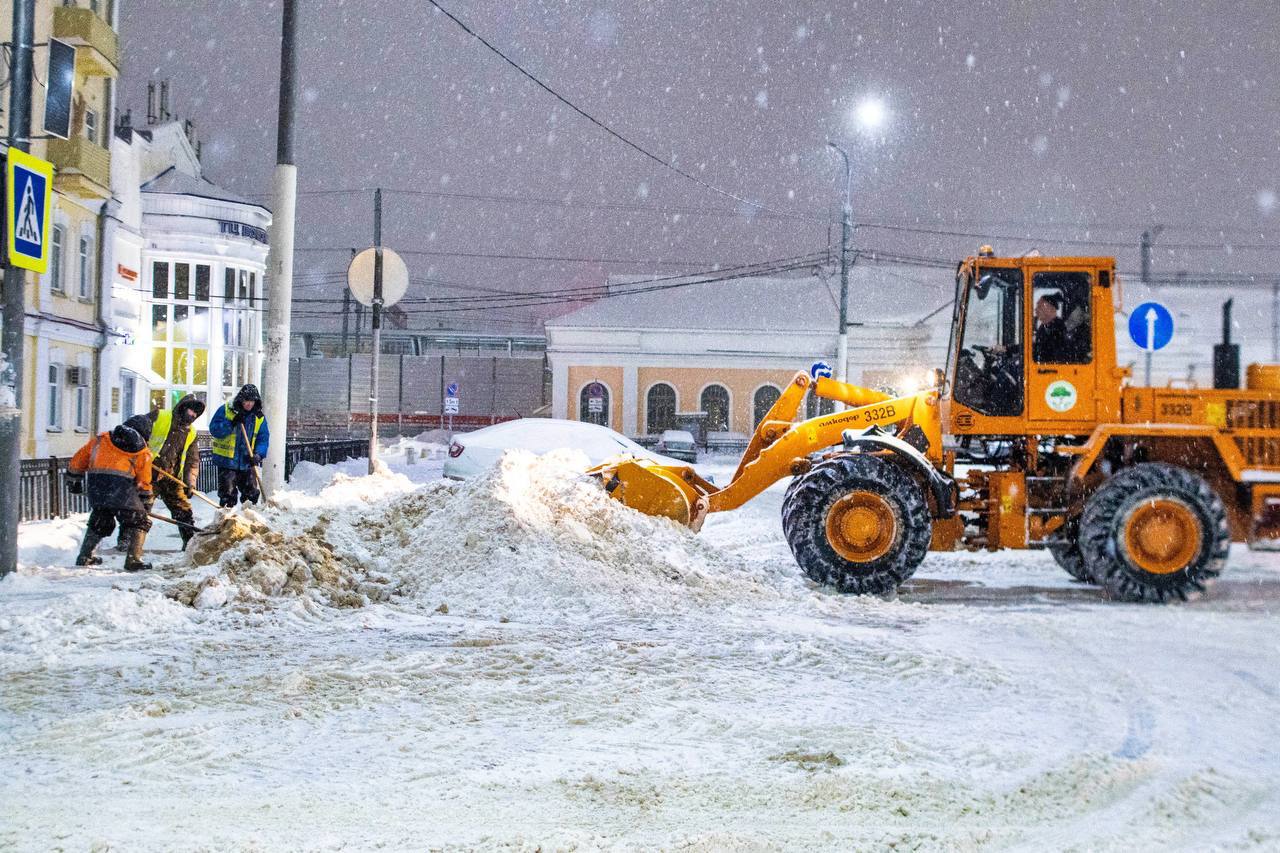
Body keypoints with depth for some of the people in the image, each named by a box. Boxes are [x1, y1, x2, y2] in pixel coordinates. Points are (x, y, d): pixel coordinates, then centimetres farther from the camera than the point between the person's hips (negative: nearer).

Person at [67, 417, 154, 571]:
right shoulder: (142, 452, 15)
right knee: (139, 522, 10)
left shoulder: (100, 439, 22)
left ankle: (84, 557, 28)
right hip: (121, 488, -4)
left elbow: (79, 459, 24)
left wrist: (73, 479, 36)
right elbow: (144, 482, 15)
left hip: (95, 486, 4)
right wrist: (146, 503, 26)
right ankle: (133, 560, -2)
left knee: (99, 522, 26)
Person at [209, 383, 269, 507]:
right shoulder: (226, 410, -6)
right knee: (228, 494, -6)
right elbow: (214, 429, -12)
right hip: (227, 461, -4)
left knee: (251, 494, 10)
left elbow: (263, 438, 3)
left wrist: (258, 454, -14)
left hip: (247, 463, 4)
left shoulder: (259, 417, 5)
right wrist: (232, 424, -25)